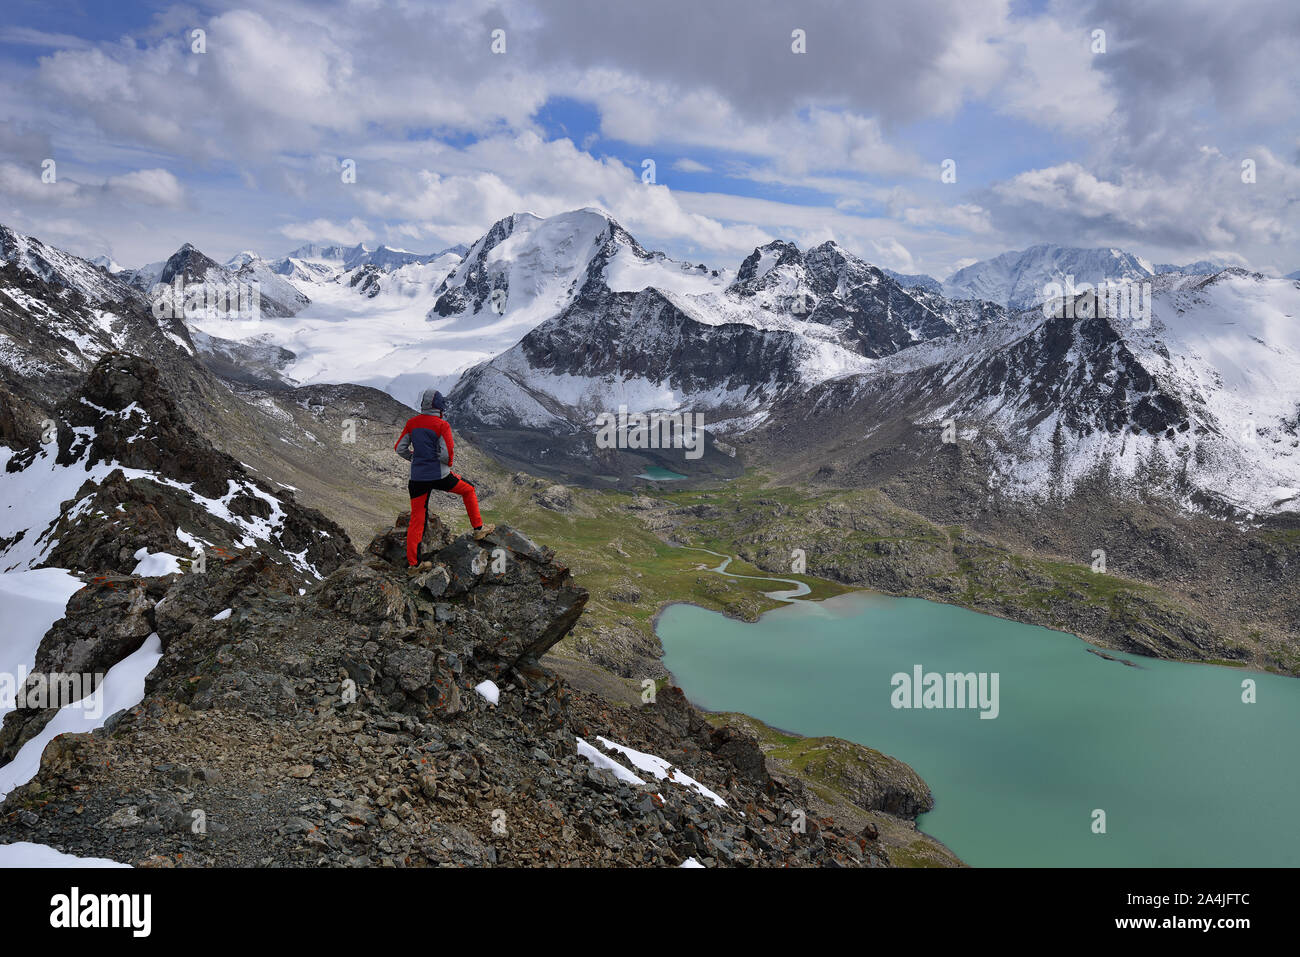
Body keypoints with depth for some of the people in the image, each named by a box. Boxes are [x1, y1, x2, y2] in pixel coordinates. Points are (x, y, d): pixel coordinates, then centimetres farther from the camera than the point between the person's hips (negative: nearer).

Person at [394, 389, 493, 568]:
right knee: (468, 490, 23)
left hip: (417, 477, 4)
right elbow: (447, 454, -17)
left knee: (416, 519, 9)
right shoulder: (442, 425, -12)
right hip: (439, 476, -4)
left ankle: (412, 562, 8)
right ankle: (478, 528, 27)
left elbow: (399, 448, 9)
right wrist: (449, 463, 5)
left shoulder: (412, 423, 4)